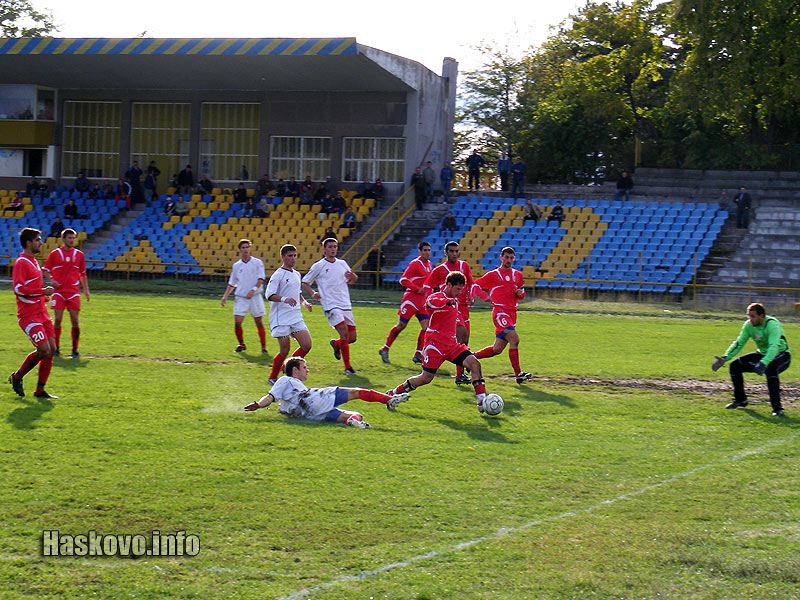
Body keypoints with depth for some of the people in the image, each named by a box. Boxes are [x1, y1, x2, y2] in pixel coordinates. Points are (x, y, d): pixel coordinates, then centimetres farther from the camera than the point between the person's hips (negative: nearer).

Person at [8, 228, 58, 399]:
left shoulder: (33, 262, 18)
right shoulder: (21, 263, -11)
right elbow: (18, 288, -22)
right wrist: (42, 291, -21)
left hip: (41, 313, 9)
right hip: (29, 315, -9)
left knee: (51, 349, 2)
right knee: (44, 350, -15)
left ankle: (40, 390, 9)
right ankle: (17, 377, 6)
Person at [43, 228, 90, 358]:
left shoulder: (79, 254, 9)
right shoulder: (54, 253, 2)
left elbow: (83, 273, 17)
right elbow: (46, 269, 9)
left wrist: (86, 289, 12)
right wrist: (51, 280, -8)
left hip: (73, 291, 2)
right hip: (58, 291, -2)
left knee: (75, 320, -4)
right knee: (57, 319, -6)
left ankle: (75, 349, 3)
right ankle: (56, 348, 7)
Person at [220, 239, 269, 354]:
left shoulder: (257, 262, 2)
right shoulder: (236, 265, 12)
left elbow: (261, 279, -6)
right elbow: (232, 283, 19)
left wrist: (253, 290, -20)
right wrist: (225, 296, 10)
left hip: (255, 297, -3)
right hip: (240, 297, 3)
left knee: (258, 322, -1)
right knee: (237, 322, -7)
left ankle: (263, 347, 6)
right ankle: (241, 345, 13)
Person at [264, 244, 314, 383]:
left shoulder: (297, 274, 16)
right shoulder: (278, 275, -8)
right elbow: (269, 295, -18)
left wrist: (304, 303, 16)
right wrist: (284, 299, -32)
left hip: (296, 317, 7)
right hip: (280, 318, -7)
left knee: (307, 345, -6)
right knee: (284, 351, -6)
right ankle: (272, 377, 13)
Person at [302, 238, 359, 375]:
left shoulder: (342, 264, 14)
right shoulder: (318, 266, 1)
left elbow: (353, 280, 25)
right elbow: (305, 283, 7)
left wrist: (352, 276, 0)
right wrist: (313, 293, -12)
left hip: (346, 306, 5)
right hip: (331, 306, -5)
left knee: (352, 337, 3)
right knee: (344, 332, -20)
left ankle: (336, 344, 37)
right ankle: (347, 367, -11)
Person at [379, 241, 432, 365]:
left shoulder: (428, 264, 14)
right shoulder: (415, 264, -10)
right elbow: (403, 280, -14)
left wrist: (428, 293, 16)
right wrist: (417, 289, -20)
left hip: (422, 301, 7)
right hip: (411, 298, -7)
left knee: (426, 326, -5)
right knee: (401, 325, -5)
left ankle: (418, 355, -1)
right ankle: (385, 349, 8)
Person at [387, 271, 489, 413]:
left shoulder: (454, 300, 15)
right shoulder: (436, 297, -12)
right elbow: (430, 303, -39)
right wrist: (449, 301, -49)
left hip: (452, 344, 7)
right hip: (435, 344, -7)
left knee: (474, 364, -11)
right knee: (426, 378, -6)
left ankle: (481, 401, -10)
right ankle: (394, 393, 12)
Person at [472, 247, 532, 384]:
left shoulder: (517, 275, 16)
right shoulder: (493, 275, 4)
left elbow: (522, 292, 27)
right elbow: (476, 285, 8)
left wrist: (520, 293, 3)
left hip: (512, 313, 6)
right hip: (500, 311, -6)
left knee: (497, 349, 5)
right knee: (514, 339, -24)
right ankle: (518, 374, -23)